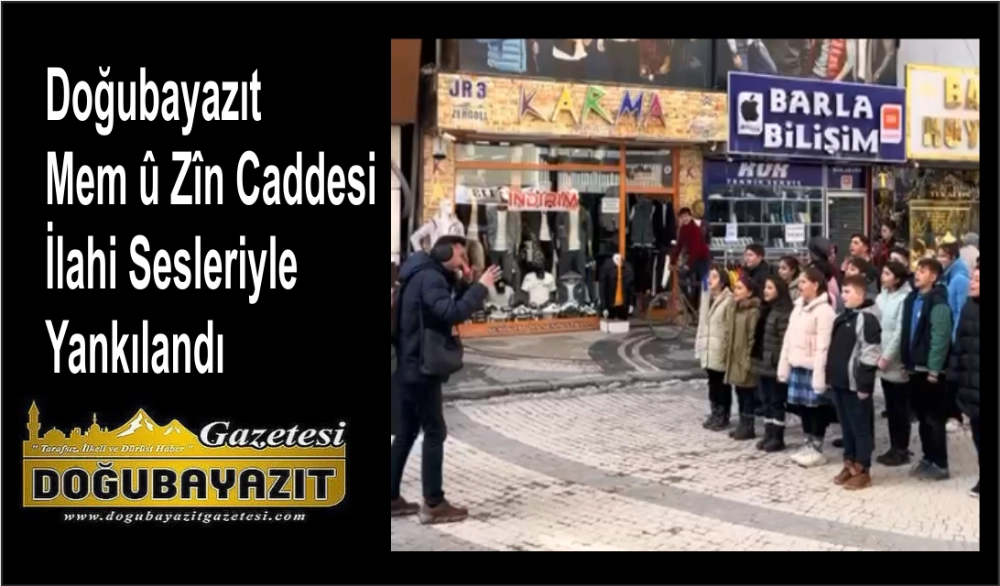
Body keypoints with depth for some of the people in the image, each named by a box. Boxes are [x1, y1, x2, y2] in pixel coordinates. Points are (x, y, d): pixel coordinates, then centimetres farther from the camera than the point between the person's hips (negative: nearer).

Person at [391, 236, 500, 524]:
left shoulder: (424, 276, 16)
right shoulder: (430, 277, -16)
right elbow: (451, 313, -31)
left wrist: (461, 284, 9)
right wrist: (480, 287, -23)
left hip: (410, 366, 10)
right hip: (421, 367, -10)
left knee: (407, 432, 14)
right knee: (434, 433, -5)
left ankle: (392, 498, 19)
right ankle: (433, 504, -1)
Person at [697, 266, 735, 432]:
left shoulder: (729, 300, -12)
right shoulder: (708, 298, 14)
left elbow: (731, 327, -14)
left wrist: (728, 349, -17)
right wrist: (700, 345, 14)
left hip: (721, 350, -8)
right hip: (708, 349, 8)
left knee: (722, 384, 0)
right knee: (712, 383, 14)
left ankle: (723, 417, 9)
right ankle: (715, 414, 23)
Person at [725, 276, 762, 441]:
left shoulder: (753, 312, -15)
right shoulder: (737, 309, 13)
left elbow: (753, 338, -18)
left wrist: (748, 361, -19)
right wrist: (730, 357, 15)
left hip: (745, 361, -9)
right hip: (735, 359, 9)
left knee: (748, 395, 0)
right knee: (740, 394, 14)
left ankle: (748, 428, 7)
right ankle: (743, 425, 22)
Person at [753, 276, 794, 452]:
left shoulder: (784, 313, -15)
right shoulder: (766, 309, 14)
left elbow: (785, 340, -19)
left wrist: (779, 363, -20)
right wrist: (757, 358, 14)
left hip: (775, 365, -9)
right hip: (763, 364, 9)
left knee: (777, 402, 0)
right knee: (766, 401, 13)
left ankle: (778, 438, 7)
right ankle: (768, 435, 21)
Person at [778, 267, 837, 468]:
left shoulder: (824, 311, -13)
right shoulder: (798, 307, 13)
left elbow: (823, 346, -18)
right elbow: (789, 338, 14)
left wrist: (819, 375, -21)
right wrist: (784, 366, 11)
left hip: (813, 368, -8)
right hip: (798, 366, 8)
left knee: (816, 408, 1)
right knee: (804, 407, 13)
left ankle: (817, 450, 9)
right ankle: (808, 445, 24)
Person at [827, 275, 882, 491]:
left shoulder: (867, 319, -14)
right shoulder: (842, 317, 14)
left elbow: (870, 354, -18)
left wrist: (864, 384, -20)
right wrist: (830, 376, 18)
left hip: (856, 384, -9)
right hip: (839, 382, 9)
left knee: (861, 428, 1)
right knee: (846, 426, 15)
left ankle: (863, 471, 7)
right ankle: (849, 465, 24)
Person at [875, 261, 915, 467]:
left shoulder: (905, 298, -14)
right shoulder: (882, 297, 9)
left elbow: (901, 332, -17)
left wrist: (886, 357, -15)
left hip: (897, 362, -7)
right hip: (884, 361, 7)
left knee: (900, 407, 2)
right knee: (890, 407, 13)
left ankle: (902, 450, 11)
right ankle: (894, 447, 21)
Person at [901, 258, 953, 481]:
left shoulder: (937, 302, -14)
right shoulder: (913, 299, 12)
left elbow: (940, 337, -18)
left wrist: (934, 369, -19)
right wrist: (907, 362, 12)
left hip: (931, 369, -8)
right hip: (916, 367, 8)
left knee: (934, 418, -2)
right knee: (923, 417, 14)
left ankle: (940, 464, 5)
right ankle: (928, 458, 24)